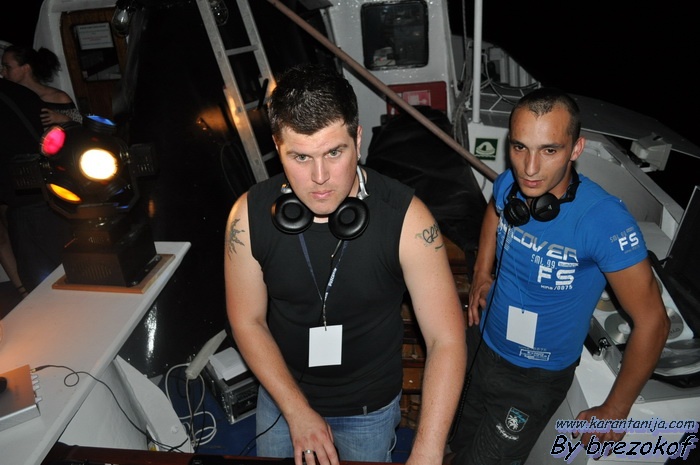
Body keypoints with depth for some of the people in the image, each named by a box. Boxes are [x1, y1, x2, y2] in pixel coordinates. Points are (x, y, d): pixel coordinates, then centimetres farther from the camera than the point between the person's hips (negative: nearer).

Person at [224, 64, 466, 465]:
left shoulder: (405, 216, -27)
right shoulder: (250, 214, -20)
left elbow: (447, 338, -25)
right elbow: (248, 321, -9)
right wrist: (298, 412, -15)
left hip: (370, 408, -1)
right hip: (282, 396, 2)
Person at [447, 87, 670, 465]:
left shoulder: (604, 221, -32)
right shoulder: (508, 185, -15)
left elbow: (652, 320, -22)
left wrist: (615, 410, -13)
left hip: (537, 375, -5)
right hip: (486, 347, 5)